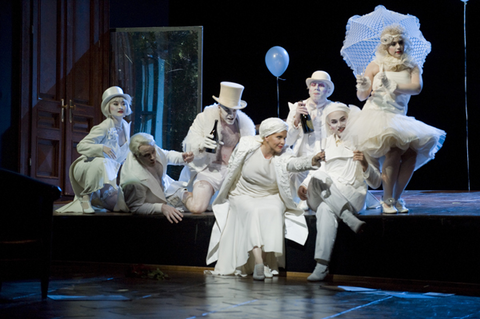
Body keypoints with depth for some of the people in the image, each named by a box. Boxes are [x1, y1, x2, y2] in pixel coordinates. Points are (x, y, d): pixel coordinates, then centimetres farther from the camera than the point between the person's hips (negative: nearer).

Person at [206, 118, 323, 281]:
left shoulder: (282, 154, -12)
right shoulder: (247, 146, -13)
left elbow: (292, 163, -35)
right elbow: (232, 169, 3)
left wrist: (312, 160, -55)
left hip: (271, 197, 1)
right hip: (243, 196, -1)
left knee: (273, 211, -31)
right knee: (253, 212, -31)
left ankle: (270, 261, -31)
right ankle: (258, 262, -42)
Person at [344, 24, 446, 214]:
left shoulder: (412, 67, 12)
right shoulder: (376, 66, 5)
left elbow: (417, 87, -9)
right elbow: (362, 97, 2)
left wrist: (394, 86, -21)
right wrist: (363, 88, -21)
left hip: (399, 118, 3)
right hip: (376, 115, -3)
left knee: (412, 151, -20)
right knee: (395, 149, -27)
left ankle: (396, 198, -5)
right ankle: (387, 200, -16)